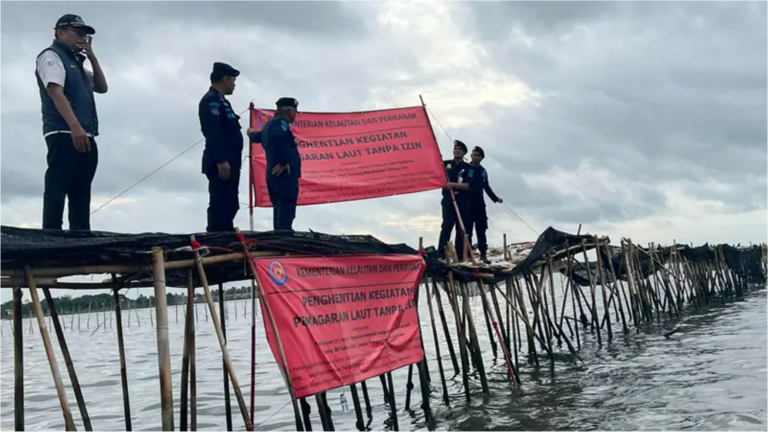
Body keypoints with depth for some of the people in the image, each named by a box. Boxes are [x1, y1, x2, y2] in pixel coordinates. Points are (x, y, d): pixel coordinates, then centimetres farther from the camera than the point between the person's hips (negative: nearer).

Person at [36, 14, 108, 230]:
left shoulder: (76, 62, 26)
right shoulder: (52, 56, 1)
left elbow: (102, 88, 23)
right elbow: (55, 92, -14)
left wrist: (92, 58, 11)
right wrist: (75, 127, -27)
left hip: (85, 137, 9)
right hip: (63, 135, -9)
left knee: (81, 192, 4)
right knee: (57, 189, -12)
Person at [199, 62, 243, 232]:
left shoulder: (220, 100, 23)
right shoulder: (212, 100, -8)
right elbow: (212, 133, -19)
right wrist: (221, 160, -26)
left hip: (228, 162, 11)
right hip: (222, 164, -11)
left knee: (229, 206, 12)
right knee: (221, 206, -13)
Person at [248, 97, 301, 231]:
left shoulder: (269, 125, 23)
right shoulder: (281, 122, -7)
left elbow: (258, 137, 42)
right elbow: (280, 137, -29)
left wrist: (252, 133, 66)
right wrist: (284, 162, -25)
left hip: (274, 174, 10)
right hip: (285, 174, -10)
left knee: (280, 208, 11)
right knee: (286, 208, -16)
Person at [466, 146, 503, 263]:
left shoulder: (483, 171, 15)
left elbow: (486, 187, 24)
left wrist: (495, 199, 25)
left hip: (479, 203, 5)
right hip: (467, 203, -5)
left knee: (481, 229, 5)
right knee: (467, 229, -2)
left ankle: (483, 253, 9)